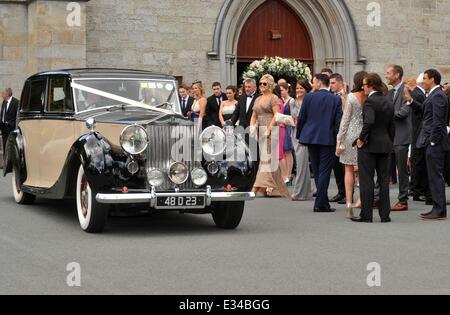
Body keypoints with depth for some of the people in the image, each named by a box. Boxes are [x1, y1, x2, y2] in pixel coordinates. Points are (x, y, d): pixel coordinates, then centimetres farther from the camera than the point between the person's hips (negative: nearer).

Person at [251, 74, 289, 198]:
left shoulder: (273, 98, -3)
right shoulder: (258, 99, 19)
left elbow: (276, 115, -12)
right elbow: (254, 116, 19)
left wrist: (269, 129, -18)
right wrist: (252, 128, 2)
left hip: (270, 129, -8)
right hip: (260, 130, 8)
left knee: (268, 156, -9)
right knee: (264, 156, 5)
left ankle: (259, 186, -15)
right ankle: (271, 187, 9)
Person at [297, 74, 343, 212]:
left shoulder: (308, 97, -3)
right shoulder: (336, 100, -3)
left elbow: (301, 119, 1)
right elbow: (338, 122, -4)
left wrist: (300, 136, 12)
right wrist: (337, 140, 4)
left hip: (311, 138, 2)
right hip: (328, 139, -2)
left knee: (317, 171, 12)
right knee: (324, 171, 0)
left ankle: (323, 202, 18)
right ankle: (320, 203, -6)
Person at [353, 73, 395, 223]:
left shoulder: (369, 101, -13)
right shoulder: (388, 102, 9)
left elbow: (369, 122, -27)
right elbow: (392, 126, 12)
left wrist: (362, 138, -15)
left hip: (369, 145, -7)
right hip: (385, 145, 7)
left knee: (366, 180, 0)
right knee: (384, 180, 10)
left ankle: (366, 215, 1)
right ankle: (385, 215, 12)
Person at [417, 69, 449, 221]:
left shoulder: (438, 96, -15)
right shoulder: (434, 95, 16)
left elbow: (438, 121, -20)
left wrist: (433, 141, -19)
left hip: (435, 143, -10)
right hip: (433, 142, 10)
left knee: (436, 176, -7)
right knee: (435, 176, 14)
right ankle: (437, 208, 20)